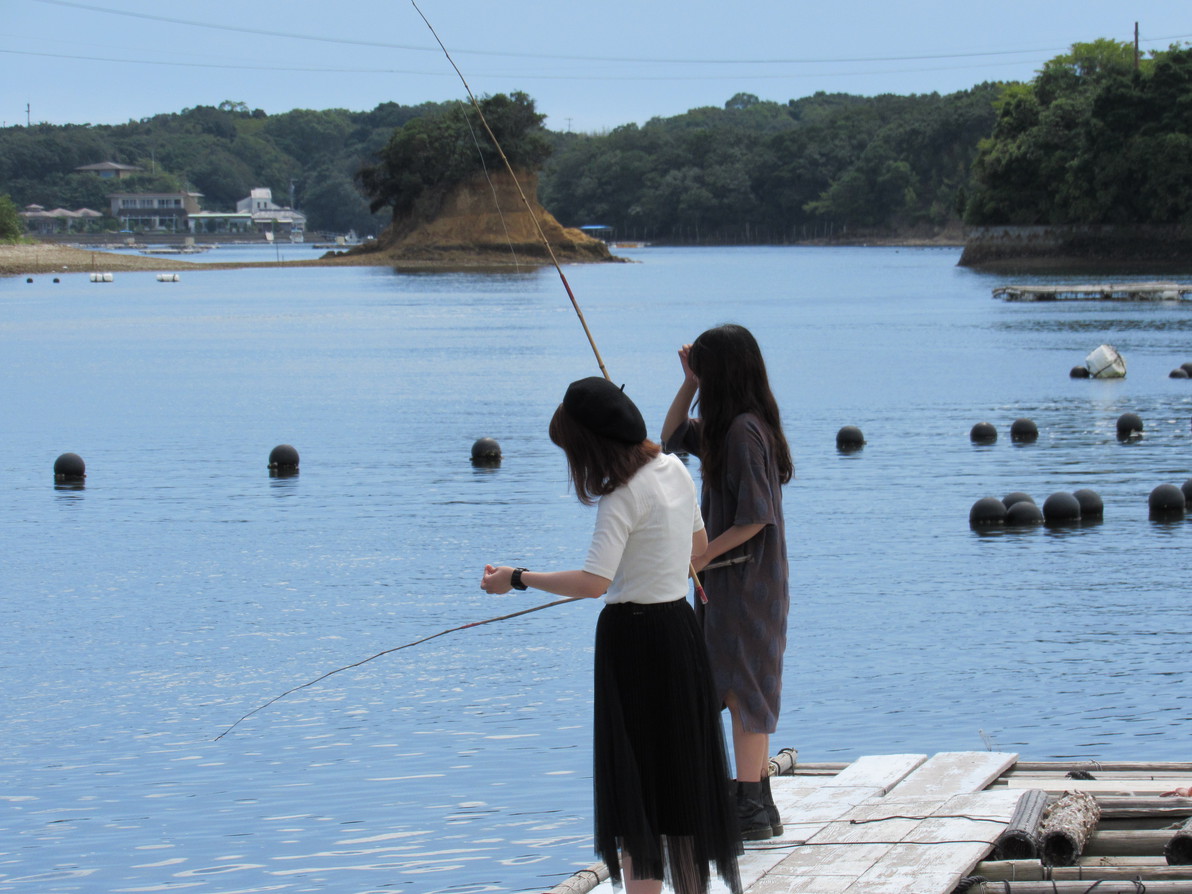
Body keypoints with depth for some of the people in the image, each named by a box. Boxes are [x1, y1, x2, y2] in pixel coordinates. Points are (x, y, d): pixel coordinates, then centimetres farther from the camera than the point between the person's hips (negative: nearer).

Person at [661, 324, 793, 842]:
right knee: (745, 691, 13)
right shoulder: (724, 428, 10)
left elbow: (755, 517, -22)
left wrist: (702, 556, -17)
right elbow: (672, 437, 26)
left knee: (741, 688, -7)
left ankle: (750, 813, -5)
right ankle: (759, 806, 19)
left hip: (745, 581, -10)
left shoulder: (743, 430, -19)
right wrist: (690, 383, 14)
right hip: (730, 582, 10)